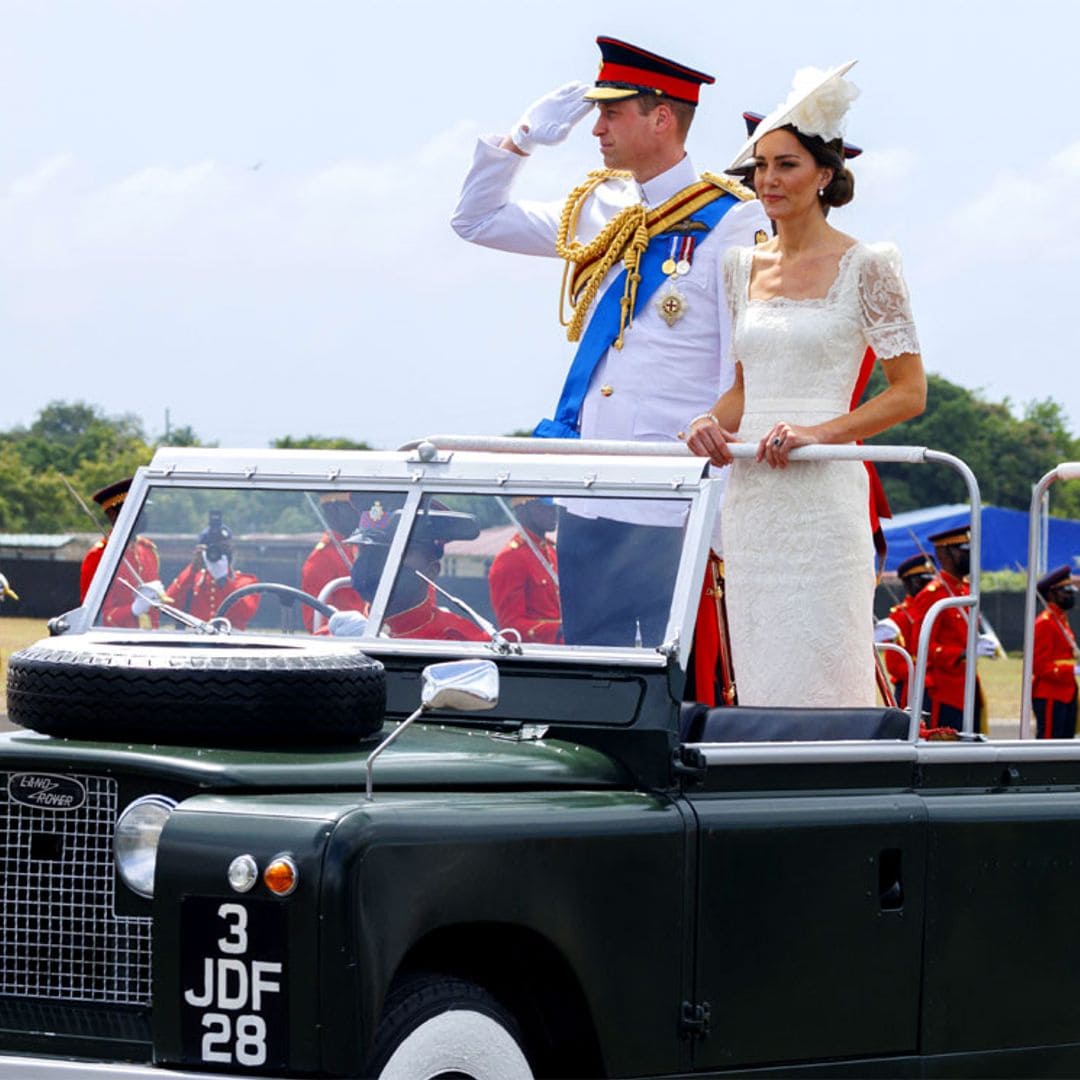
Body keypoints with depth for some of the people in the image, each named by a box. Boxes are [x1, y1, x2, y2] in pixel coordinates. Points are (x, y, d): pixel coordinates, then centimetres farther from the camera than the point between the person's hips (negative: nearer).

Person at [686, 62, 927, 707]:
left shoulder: (866, 267, -3)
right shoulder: (743, 267, 14)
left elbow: (909, 392, -4)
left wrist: (818, 432, -17)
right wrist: (711, 424, -1)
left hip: (822, 494, -6)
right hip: (749, 500, 6)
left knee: (819, 679, -9)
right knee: (759, 680, 4)